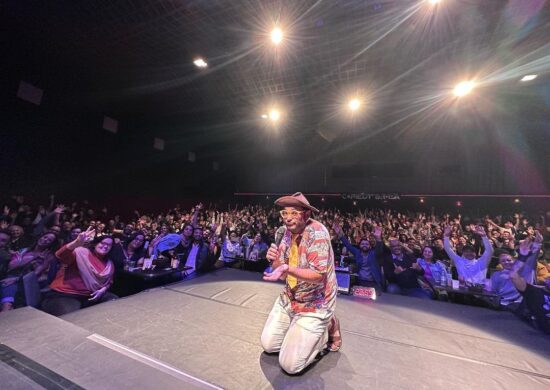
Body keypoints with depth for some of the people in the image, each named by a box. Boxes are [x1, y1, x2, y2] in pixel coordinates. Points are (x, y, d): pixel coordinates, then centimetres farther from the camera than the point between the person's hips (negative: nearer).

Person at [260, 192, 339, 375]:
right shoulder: (289, 232, -3)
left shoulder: (317, 232, -26)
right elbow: (281, 272, -1)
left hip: (314, 305, -7)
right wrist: (275, 260, -23)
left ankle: (327, 329, 14)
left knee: (289, 364, -3)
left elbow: (319, 275, -29)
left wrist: (287, 268, -42)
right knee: (268, 345, 11)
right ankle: (298, 329, 29)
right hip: (289, 298, 7)